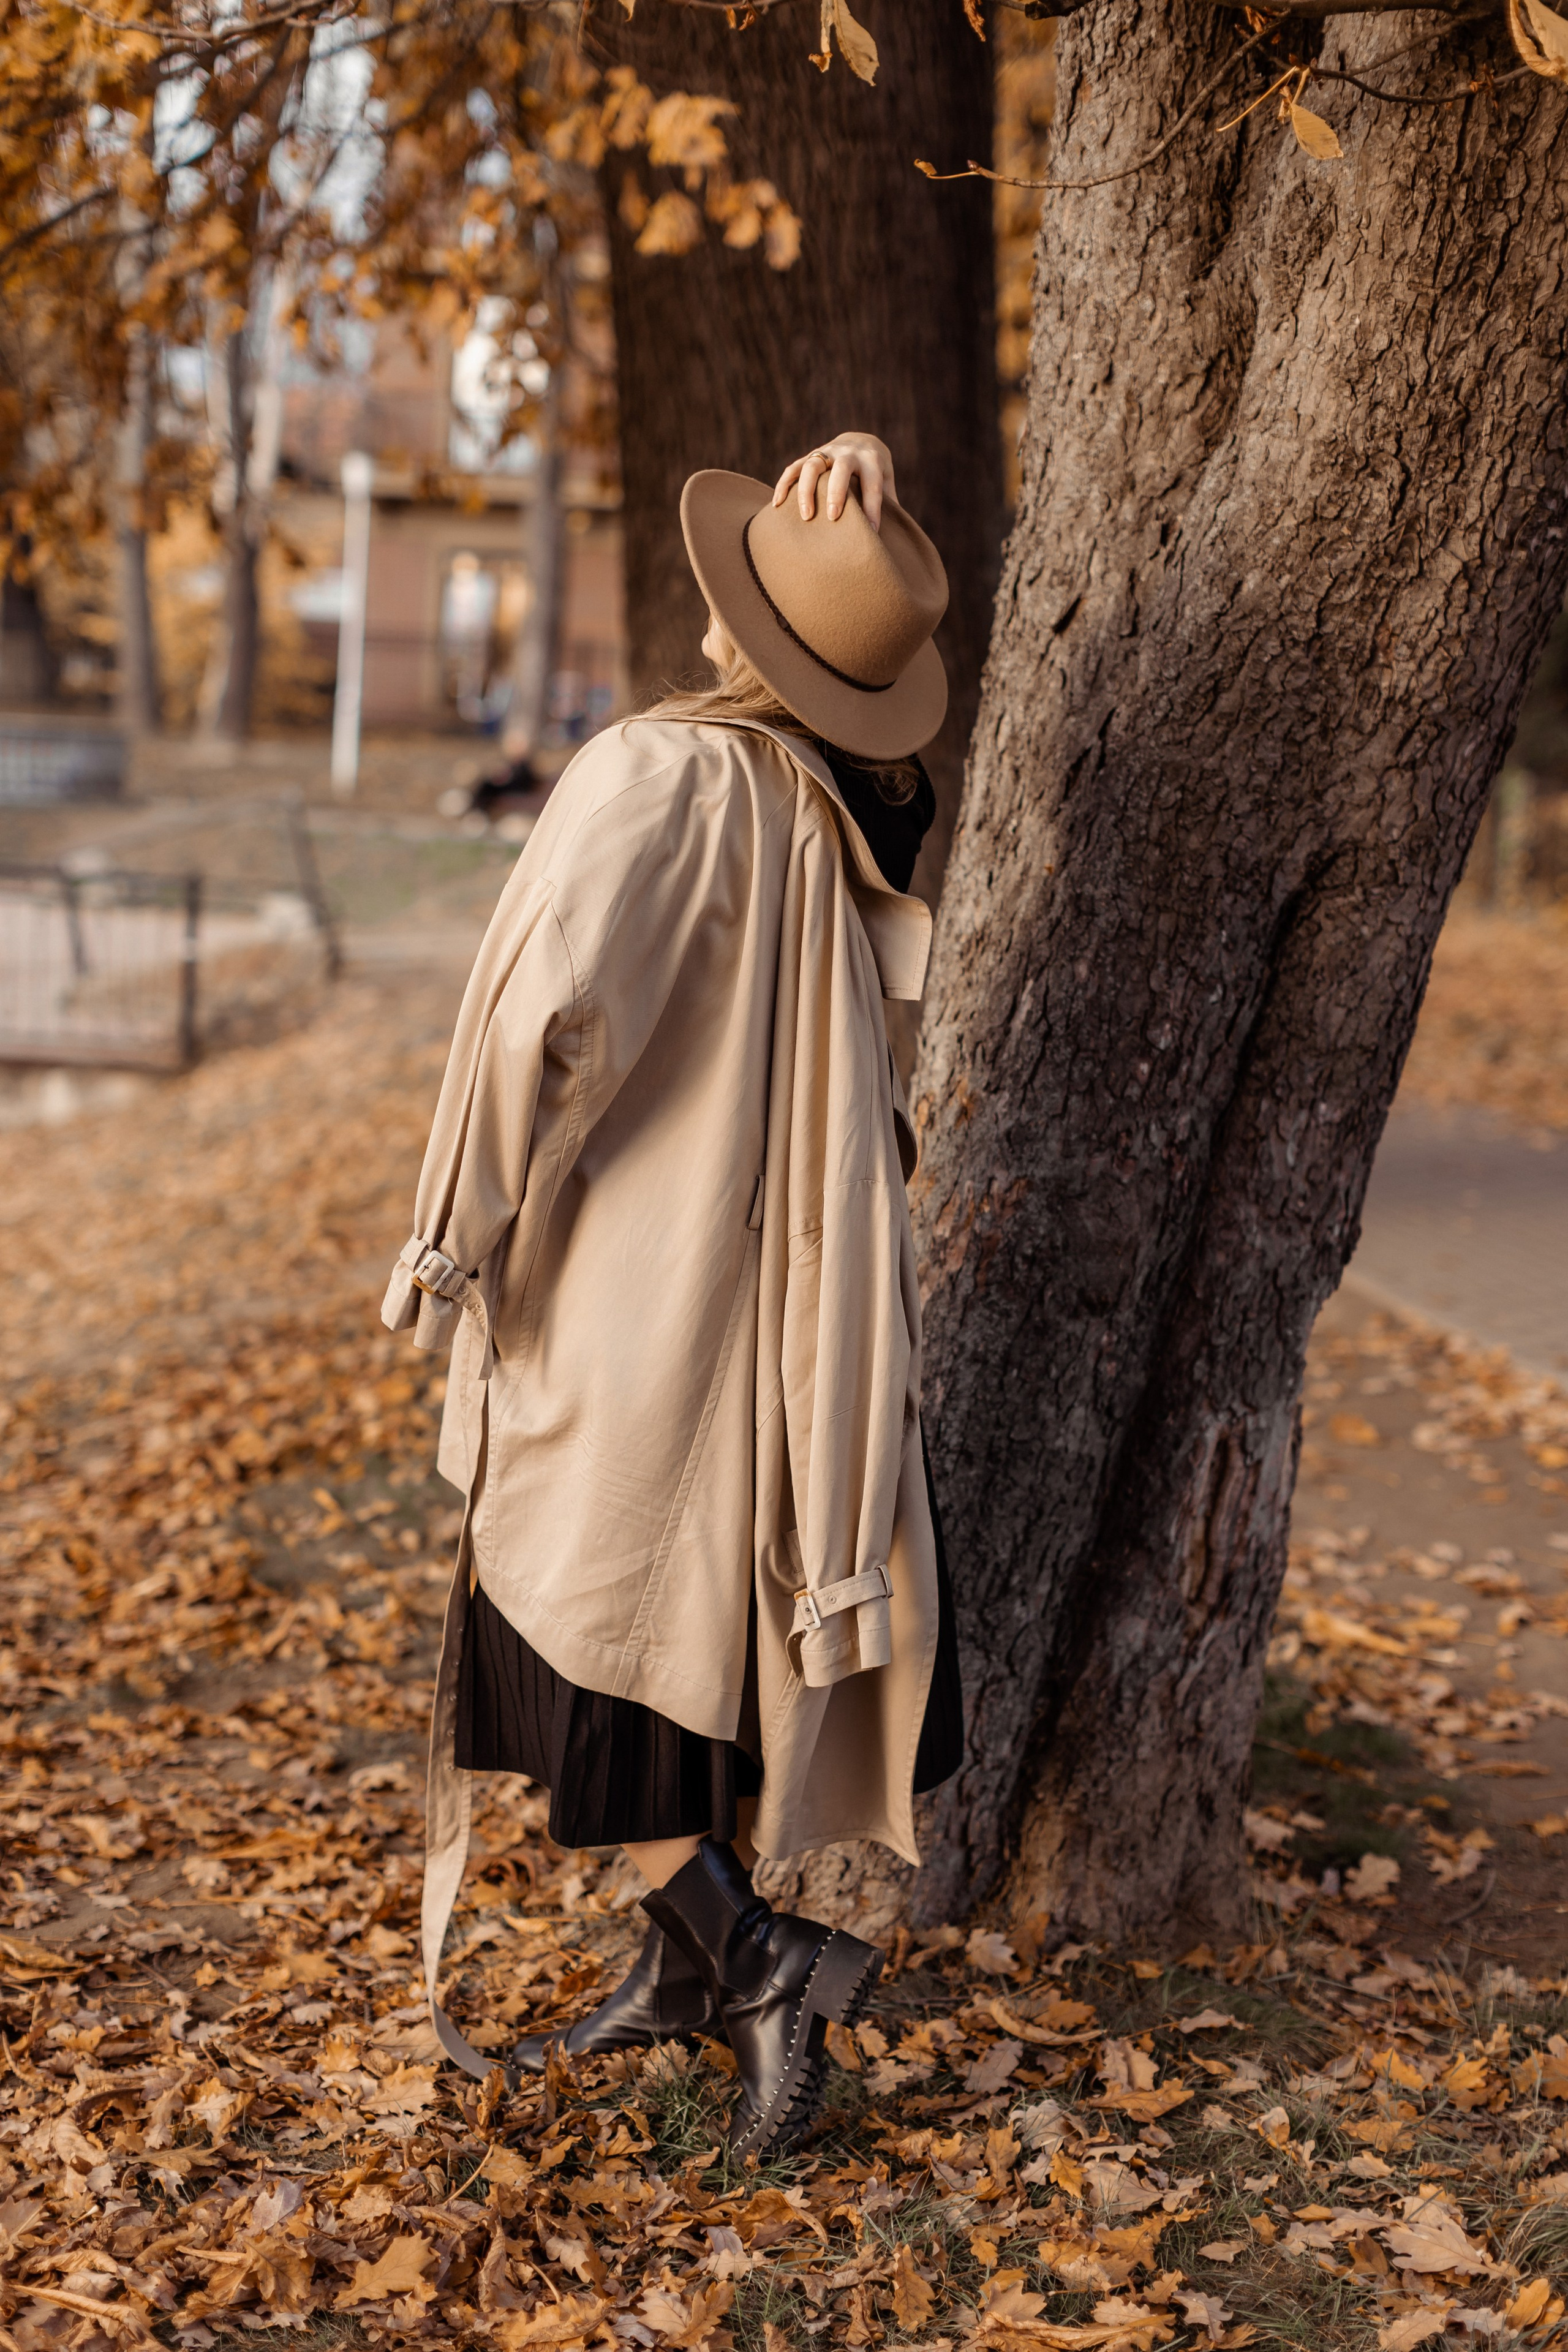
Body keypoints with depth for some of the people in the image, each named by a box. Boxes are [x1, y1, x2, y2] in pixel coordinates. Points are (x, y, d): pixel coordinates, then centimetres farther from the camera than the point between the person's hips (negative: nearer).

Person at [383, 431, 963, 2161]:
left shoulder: (665, 777, -21)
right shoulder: (853, 794, -1)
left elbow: (553, 1009, -29)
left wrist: (461, 1233, -18)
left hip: (632, 1290, -7)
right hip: (788, 1287, 7)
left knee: (576, 1646, 7)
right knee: (725, 1618, 18)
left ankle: (755, 1951, 0)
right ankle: (689, 1961, 30)